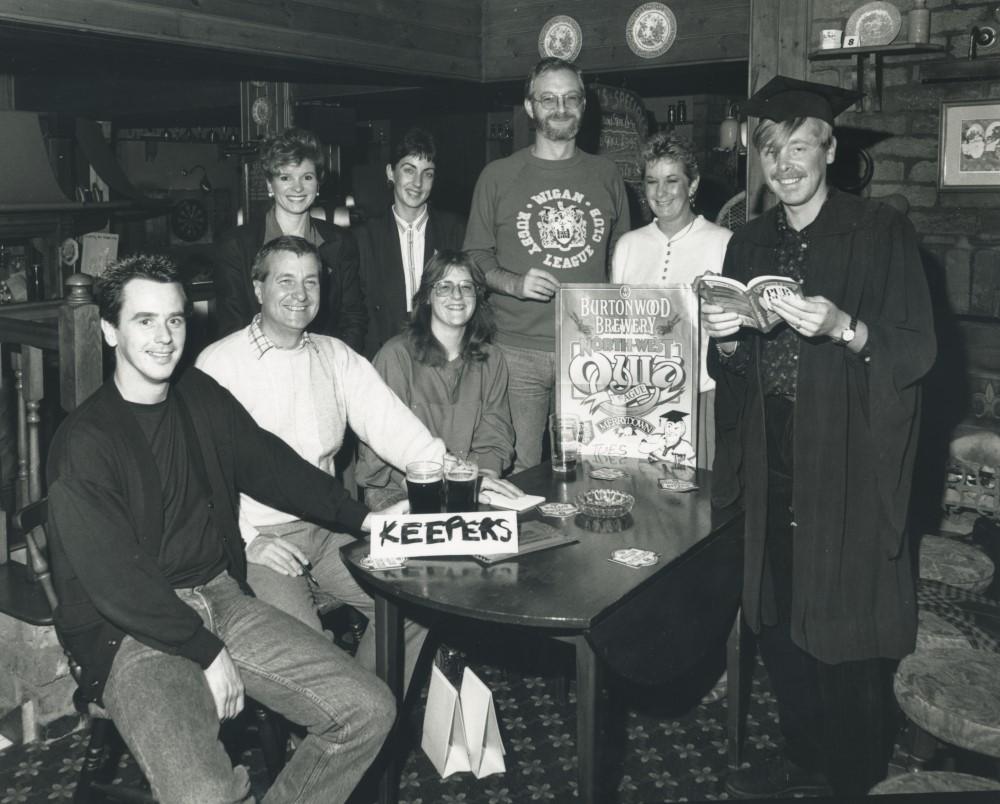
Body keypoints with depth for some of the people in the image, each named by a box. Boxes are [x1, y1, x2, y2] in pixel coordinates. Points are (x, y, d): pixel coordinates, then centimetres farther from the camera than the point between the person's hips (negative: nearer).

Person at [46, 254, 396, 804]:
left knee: (368, 710, -6)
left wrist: (361, 517, 11)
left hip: (220, 595, 6)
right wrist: (206, 653, -14)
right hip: (132, 632, -6)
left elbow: (268, 464, 16)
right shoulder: (83, 444, -13)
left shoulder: (202, 397, 7)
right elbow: (114, 581, -16)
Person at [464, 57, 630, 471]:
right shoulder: (498, 176, 5)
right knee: (518, 471, 0)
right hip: (517, 350, -1)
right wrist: (513, 283, -12)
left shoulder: (605, 175, 12)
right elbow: (475, 256, 7)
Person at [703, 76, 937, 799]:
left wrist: (843, 327, -25)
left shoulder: (882, 233, -3)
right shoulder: (749, 244, 12)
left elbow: (918, 351, -9)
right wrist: (726, 338, -8)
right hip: (771, 463, 5)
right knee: (776, 619, 11)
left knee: (845, 625, 1)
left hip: (850, 462, -5)